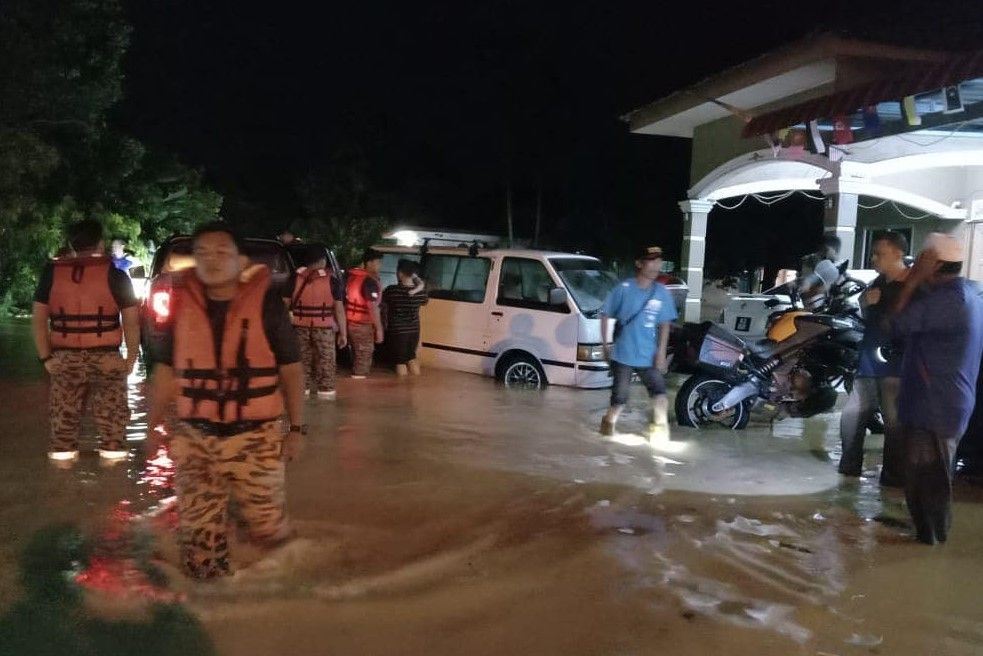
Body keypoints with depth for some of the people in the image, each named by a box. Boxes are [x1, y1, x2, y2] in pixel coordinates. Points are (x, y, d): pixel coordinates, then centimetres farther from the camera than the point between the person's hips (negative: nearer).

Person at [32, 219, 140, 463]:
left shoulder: (52, 272, 5)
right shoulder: (115, 275, -3)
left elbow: (38, 319, 4)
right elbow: (131, 321, -5)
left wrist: (46, 357, 7)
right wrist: (131, 359, 1)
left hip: (64, 359, 3)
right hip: (106, 359, -2)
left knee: (64, 423, 12)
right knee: (112, 423, 5)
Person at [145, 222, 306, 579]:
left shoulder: (266, 302, -7)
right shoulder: (182, 304, 2)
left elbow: (291, 368, -2)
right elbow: (166, 370, 11)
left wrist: (297, 427, -2)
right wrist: (153, 425, 11)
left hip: (255, 436, -2)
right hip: (193, 436, 3)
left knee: (268, 526, 6)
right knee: (197, 531, 9)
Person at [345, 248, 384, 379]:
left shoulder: (352, 276, 8)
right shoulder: (370, 281, -19)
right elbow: (373, 308, -22)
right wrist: (379, 329, -18)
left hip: (350, 322, 9)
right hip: (363, 325, -9)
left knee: (357, 358, 19)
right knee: (363, 360, 0)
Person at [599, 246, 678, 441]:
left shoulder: (662, 293, 0)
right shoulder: (623, 288, -8)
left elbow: (664, 324, 7)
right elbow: (605, 315, -1)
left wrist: (661, 353, 0)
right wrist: (605, 344, -3)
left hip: (648, 356, 3)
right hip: (622, 354, -2)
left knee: (659, 389, -10)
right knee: (620, 396, 3)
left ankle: (660, 426, 1)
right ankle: (609, 421, 28)